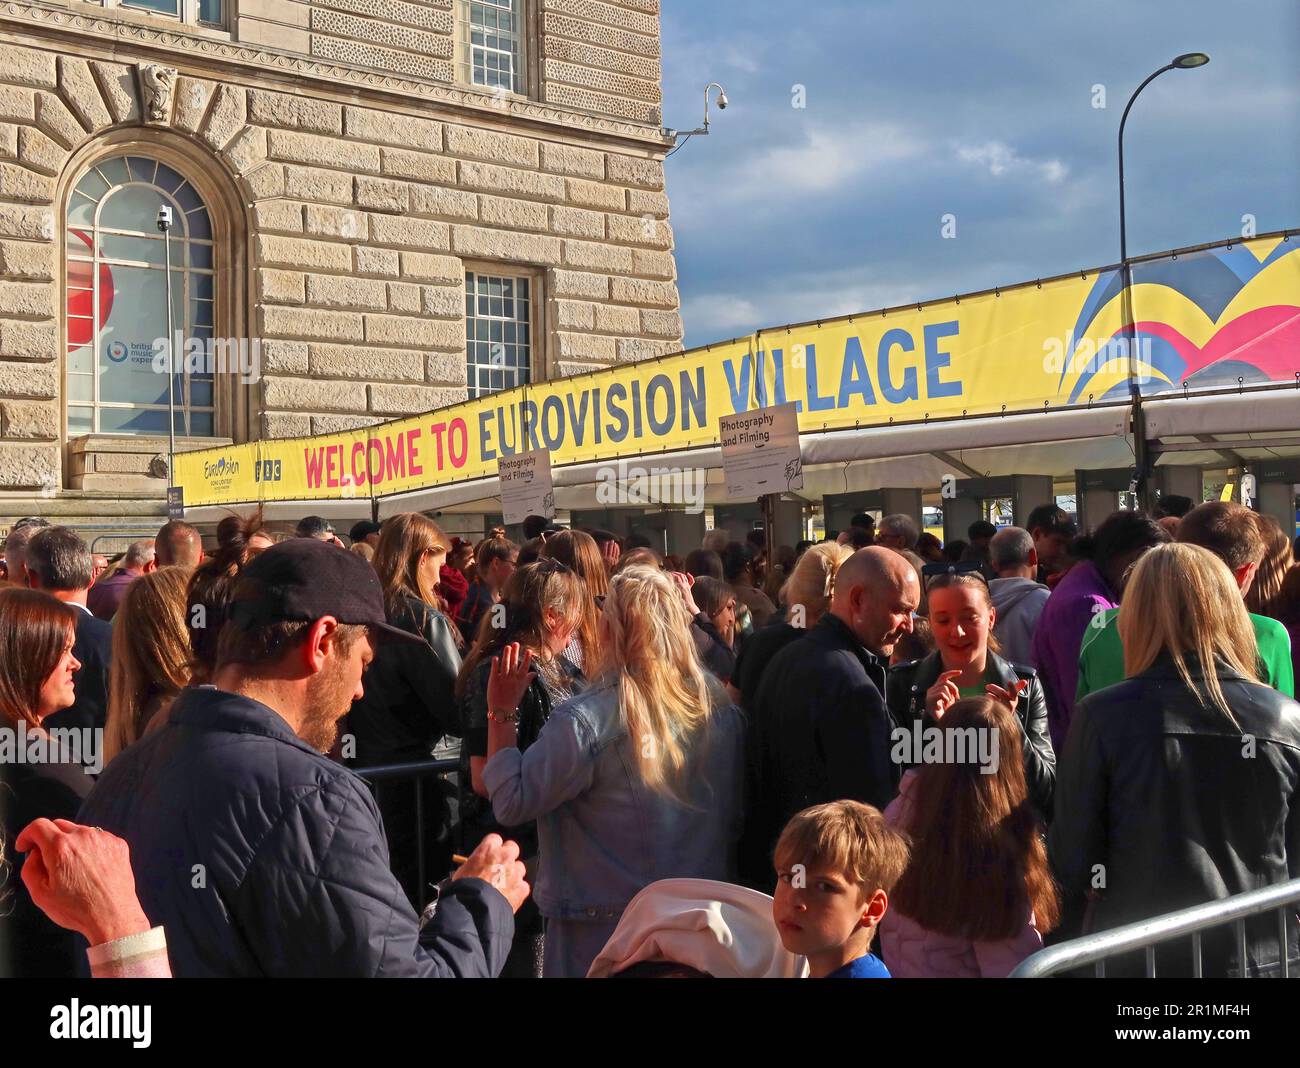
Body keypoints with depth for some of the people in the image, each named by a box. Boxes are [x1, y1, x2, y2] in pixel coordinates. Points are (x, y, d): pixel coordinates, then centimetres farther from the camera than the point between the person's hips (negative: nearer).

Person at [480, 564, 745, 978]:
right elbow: (736, 820, 3)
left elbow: (511, 803, -14)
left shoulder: (583, 721, -21)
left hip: (603, 930, -4)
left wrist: (501, 714, -7)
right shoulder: (723, 712, -6)